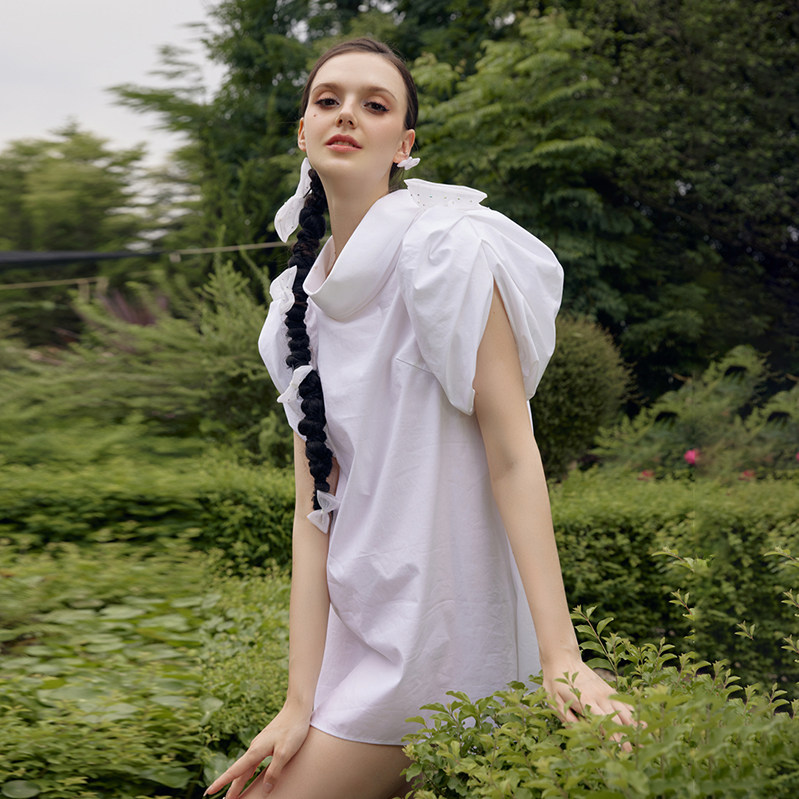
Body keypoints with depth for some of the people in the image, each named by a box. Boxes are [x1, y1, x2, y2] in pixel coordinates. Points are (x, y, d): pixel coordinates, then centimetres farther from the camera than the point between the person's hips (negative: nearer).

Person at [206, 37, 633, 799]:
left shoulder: (444, 250, -11)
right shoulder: (301, 293, 8)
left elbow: (513, 456, -16)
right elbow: (315, 507, 2)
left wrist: (562, 659, -22)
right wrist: (301, 702, -5)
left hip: (438, 632, -7)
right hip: (356, 618, 7)